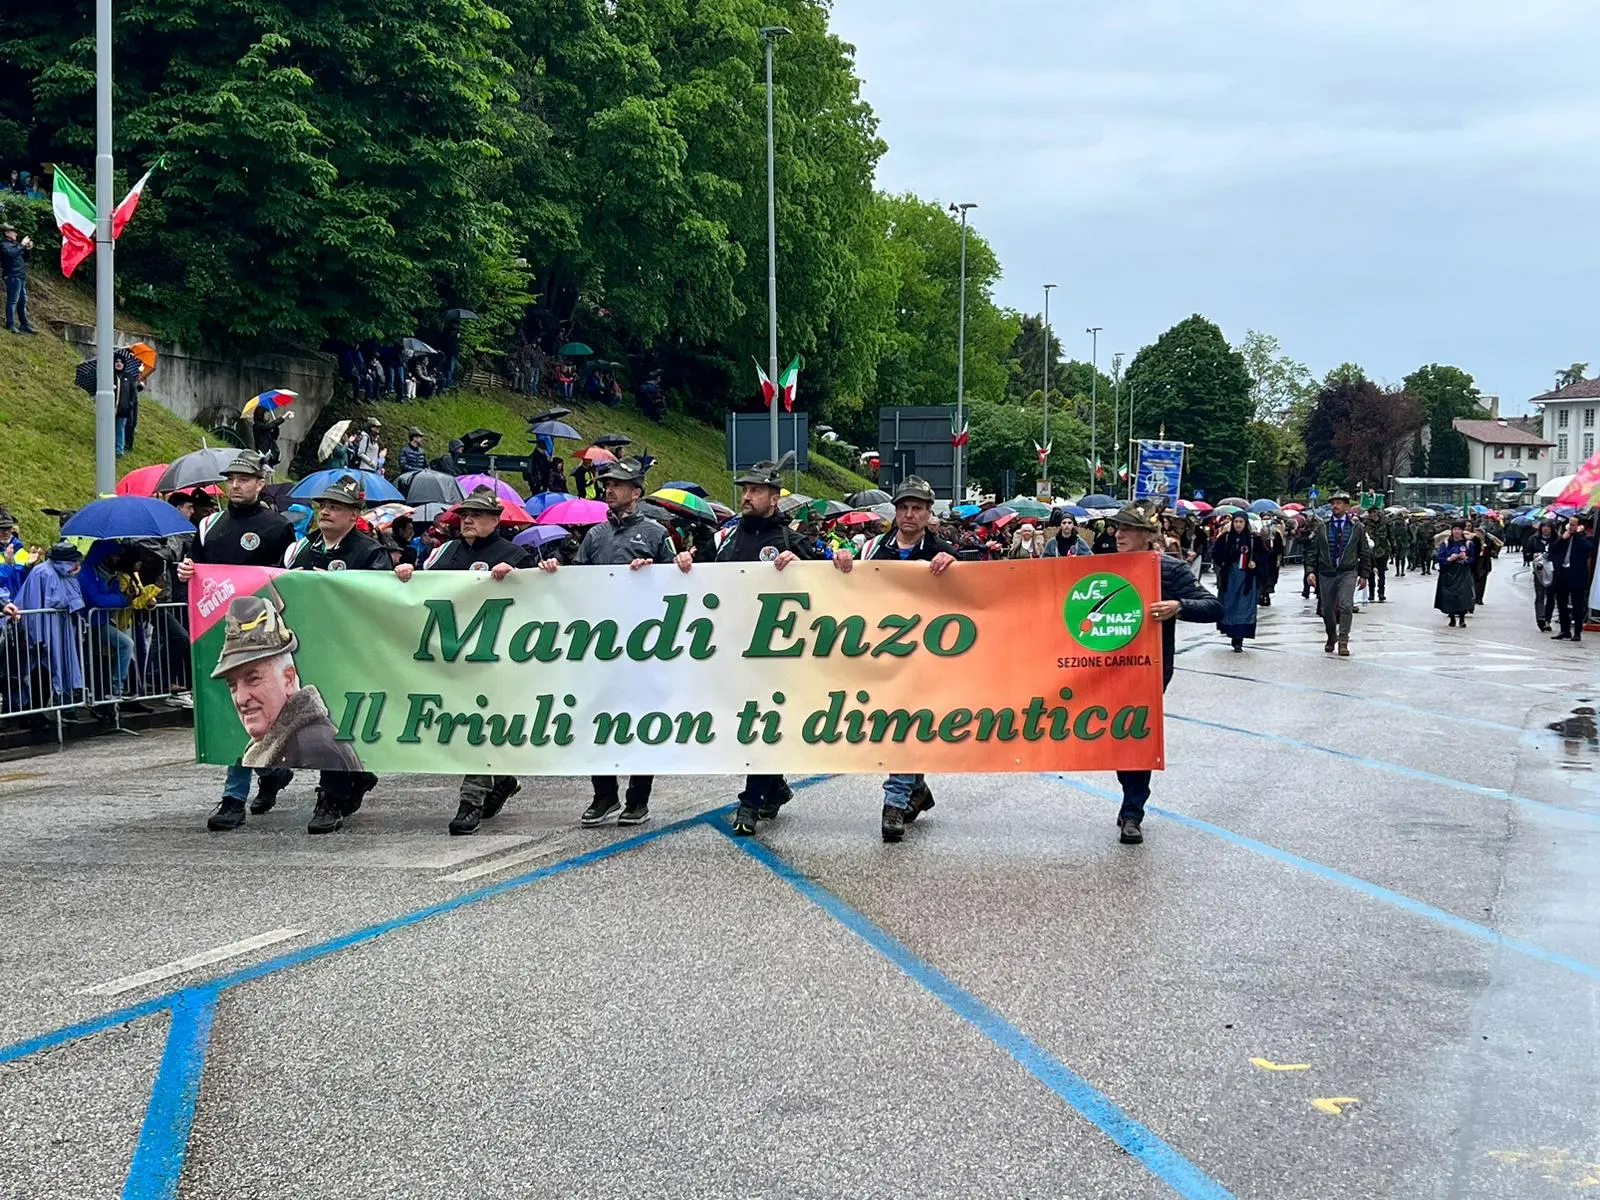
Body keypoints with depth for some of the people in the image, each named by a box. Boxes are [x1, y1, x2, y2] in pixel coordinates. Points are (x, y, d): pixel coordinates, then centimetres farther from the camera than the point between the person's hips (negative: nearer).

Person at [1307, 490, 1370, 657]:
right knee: (1327, 609, 9)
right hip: (1326, 573, 2)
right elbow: (1313, 551, 6)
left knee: (1345, 606, -16)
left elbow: (1365, 552, 8)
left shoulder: (1356, 527, 3)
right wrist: (1311, 571, -5)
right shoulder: (1322, 527, 5)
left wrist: (1363, 574, 5)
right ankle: (1331, 637, 32)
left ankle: (1343, 642, -14)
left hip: (1347, 573, -2)